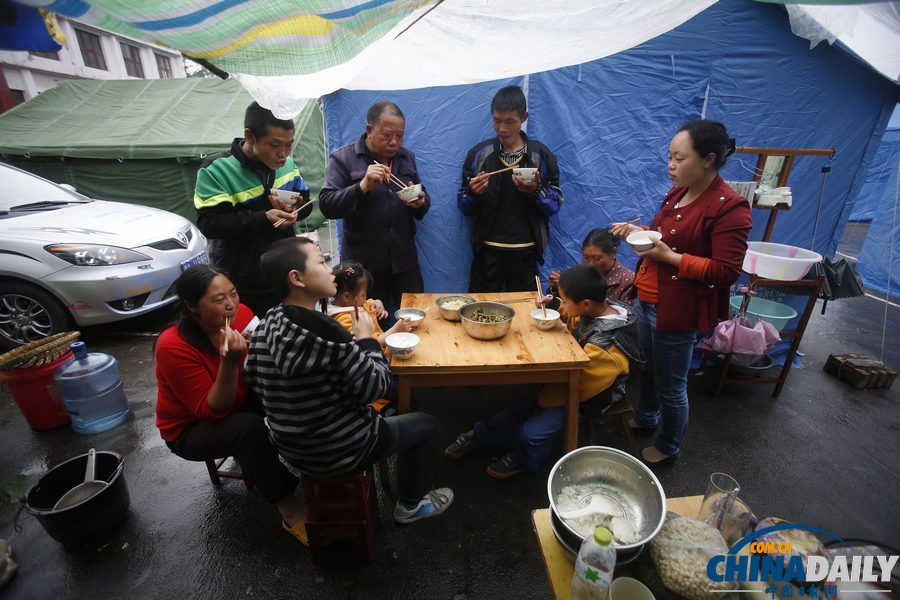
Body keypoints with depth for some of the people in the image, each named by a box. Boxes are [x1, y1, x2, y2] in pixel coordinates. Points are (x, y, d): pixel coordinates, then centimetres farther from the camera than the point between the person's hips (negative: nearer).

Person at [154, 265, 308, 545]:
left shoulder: (241, 314, -16)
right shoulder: (172, 347, -28)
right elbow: (213, 411, -27)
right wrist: (229, 363, -42)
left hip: (238, 405, 5)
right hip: (191, 428, -4)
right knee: (250, 428, -33)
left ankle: (255, 466, -2)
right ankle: (290, 511, -19)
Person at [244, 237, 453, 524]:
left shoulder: (265, 326, -8)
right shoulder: (324, 331, -32)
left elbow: (256, 382, 6)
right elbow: (375, 387, -25)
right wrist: (367, 339, -10)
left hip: (292, 446, 8)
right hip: (338, 451, -7)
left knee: (373, 411, 33)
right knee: (427, 424, 12)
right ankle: (412, 504, 32)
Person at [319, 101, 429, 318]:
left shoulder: (407, 157, 10)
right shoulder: (343, 158, -3)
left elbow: (423, 200, 16)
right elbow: (326, 205, -11)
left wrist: (420, 202, -9)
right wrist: (363, 186, -25)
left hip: (404, 260, 3)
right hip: (363, 262, -3)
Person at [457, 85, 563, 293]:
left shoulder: (541, 155, 1)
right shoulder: (478, 153, 2)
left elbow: (555, 204, 2)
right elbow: (464, 207, 4)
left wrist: (536, 191, -17)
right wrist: (473, 193, -17)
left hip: (525, 252, 0)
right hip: (487, 251, 0)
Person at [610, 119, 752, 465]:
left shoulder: (729, 207, -18)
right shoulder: (678, 193, 6)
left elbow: (727, 271, -21)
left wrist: (669, 256, -25)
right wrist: (639, 232, 3)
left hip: (676, 310, -8)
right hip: (647, 300, 8)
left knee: (671, 386, 10)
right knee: (647, 369, 25)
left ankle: (669, 447, 34)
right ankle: (645, 418, 50)